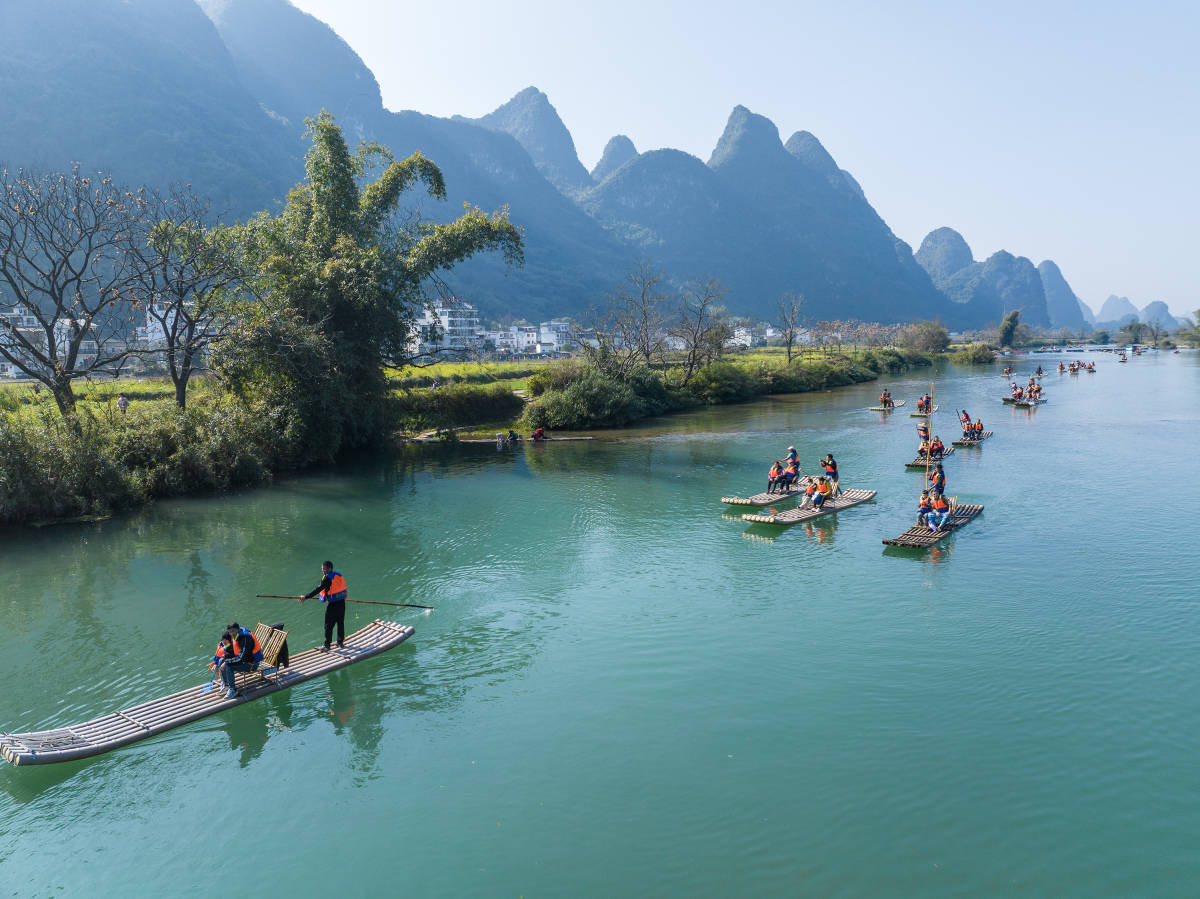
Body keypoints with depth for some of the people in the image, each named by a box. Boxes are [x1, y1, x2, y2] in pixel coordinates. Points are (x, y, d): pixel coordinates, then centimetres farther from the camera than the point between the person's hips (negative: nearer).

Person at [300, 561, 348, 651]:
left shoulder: (328, 578, -15)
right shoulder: (338, 575, 8)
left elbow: (318, 589, -19)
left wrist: (306, 597, -18)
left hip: (333, 605, -7)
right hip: (341, 602, 8)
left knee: (328, 625, 2)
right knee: (341, 623, 16)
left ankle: (327, 645, 6)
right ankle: (340, 643, 25)